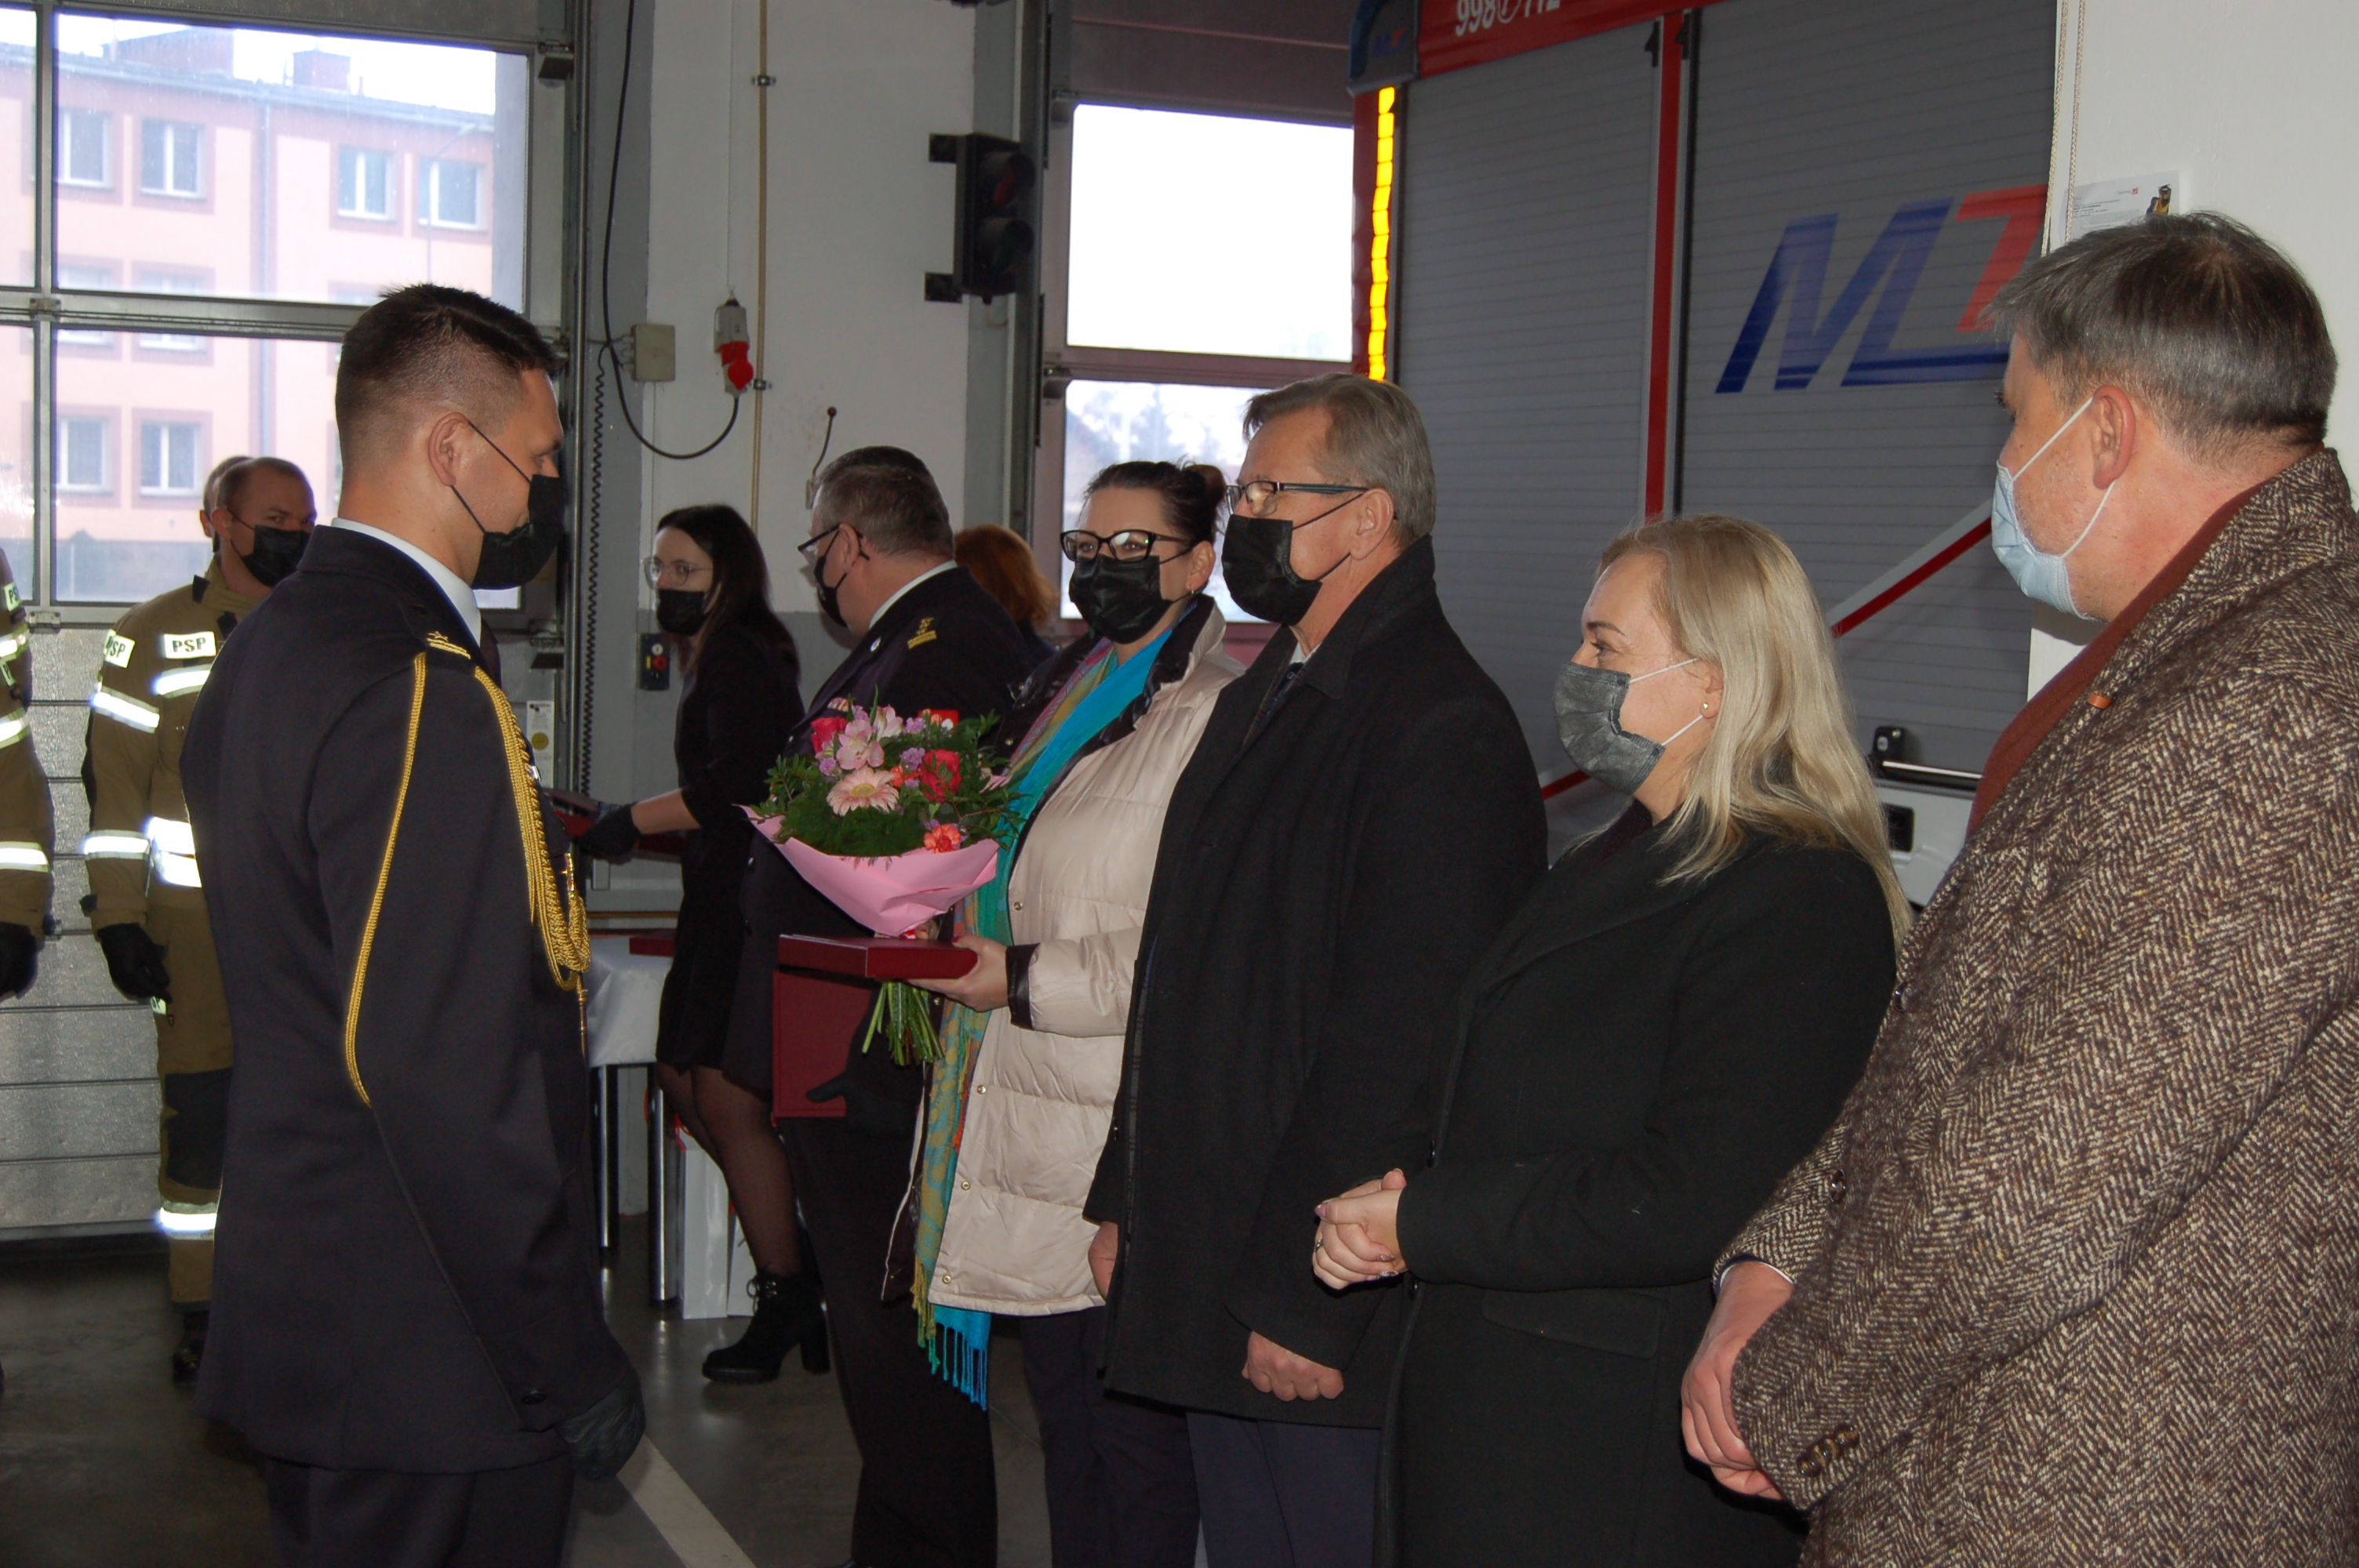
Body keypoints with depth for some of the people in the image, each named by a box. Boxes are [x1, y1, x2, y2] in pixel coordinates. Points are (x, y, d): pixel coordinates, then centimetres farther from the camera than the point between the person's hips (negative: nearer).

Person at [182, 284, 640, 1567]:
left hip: (297, 1311, 10)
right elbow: (452, 1072, -25)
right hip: (431, 1367, -10)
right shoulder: (423, 693, -21)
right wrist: (571, 1365, -19)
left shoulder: (267, 646, 10)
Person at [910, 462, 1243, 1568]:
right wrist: (963, 943, 10)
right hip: (1034, 1140, 9)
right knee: (1065, 1424, 18)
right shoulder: (1070, 697, 16)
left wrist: (1026, 978, -20)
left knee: (1129, 1438, 1)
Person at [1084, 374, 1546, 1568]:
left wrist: (1302, 1295, -20)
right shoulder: (1266, 696, 14)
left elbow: (1398, 1045, -22)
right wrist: (1126, 1196, 17)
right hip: (1207, 1275, 9)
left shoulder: (1443, 731, -18)